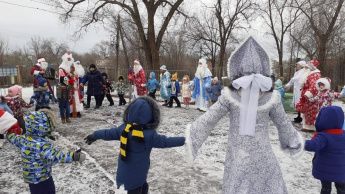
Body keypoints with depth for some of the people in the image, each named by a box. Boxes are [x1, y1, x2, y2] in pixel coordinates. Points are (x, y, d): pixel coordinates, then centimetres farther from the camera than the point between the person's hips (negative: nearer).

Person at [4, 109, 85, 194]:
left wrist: (9, 133, 38)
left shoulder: (23, 139, -5)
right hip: (41, 179, -8)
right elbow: (55, 156, -42)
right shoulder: (42, 145, -32)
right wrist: (73, 156, -49)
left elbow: (13, 138, 16)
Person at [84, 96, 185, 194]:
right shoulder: (150, 135, -22)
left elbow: (109, 133, 5)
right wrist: (183, 140, -5)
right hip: (137, 173, -5)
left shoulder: (123, 128, -9)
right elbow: (165, 141, -14)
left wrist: (95, 135, 23)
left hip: (125, 171, 5)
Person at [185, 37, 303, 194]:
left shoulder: (230, 95, -11)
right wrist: (294, 142, 22)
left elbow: (208, 120, -10)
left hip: (237, 156, 0)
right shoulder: (270, 97, -8)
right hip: (262, 155, 1)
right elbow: (283, 124, 4)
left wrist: (192, 139, 0)